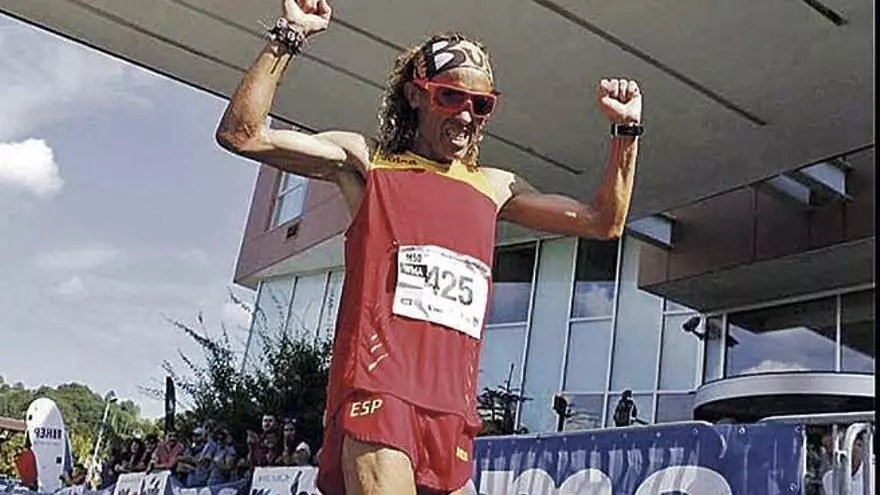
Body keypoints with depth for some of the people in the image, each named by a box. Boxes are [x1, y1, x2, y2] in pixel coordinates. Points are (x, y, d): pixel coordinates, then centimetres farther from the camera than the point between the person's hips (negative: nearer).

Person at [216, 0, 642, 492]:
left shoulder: (495, 187, 19)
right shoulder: (367, 162, 9)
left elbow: (604, 221, 23)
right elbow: (241, 134, 1)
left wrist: (627, 130, 15)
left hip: (454, 413, 5)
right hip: (377, 395, -5)